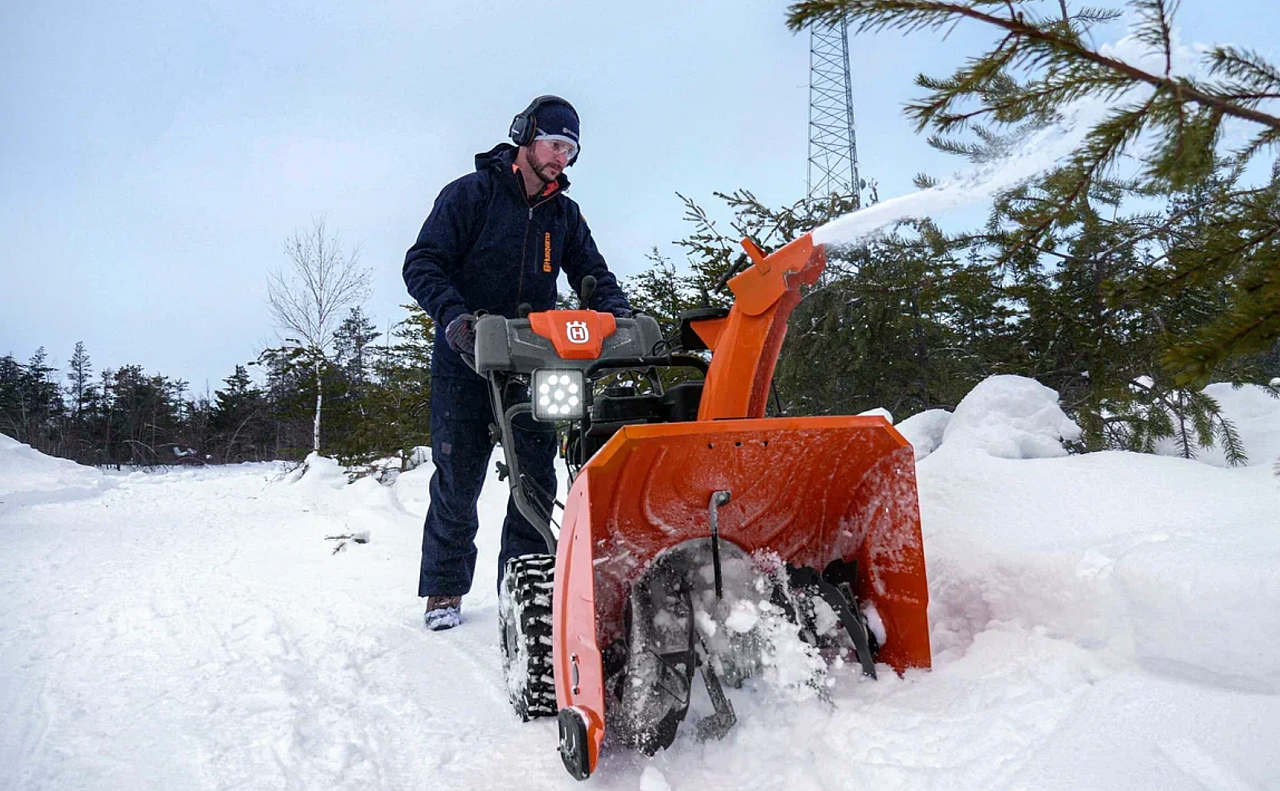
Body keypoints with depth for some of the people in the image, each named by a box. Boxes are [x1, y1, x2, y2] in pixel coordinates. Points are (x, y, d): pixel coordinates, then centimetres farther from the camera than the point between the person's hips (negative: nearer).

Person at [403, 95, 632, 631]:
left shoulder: (564, 214, 14)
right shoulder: (470, 194, -1)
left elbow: (593, 274, 13)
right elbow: (421, 264, -7)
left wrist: (614, 311, -9)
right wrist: (453, 314, -24)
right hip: (466, 362, -4)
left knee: (538, 480, 1)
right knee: (457, 481, 2)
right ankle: (444, 590, 18)